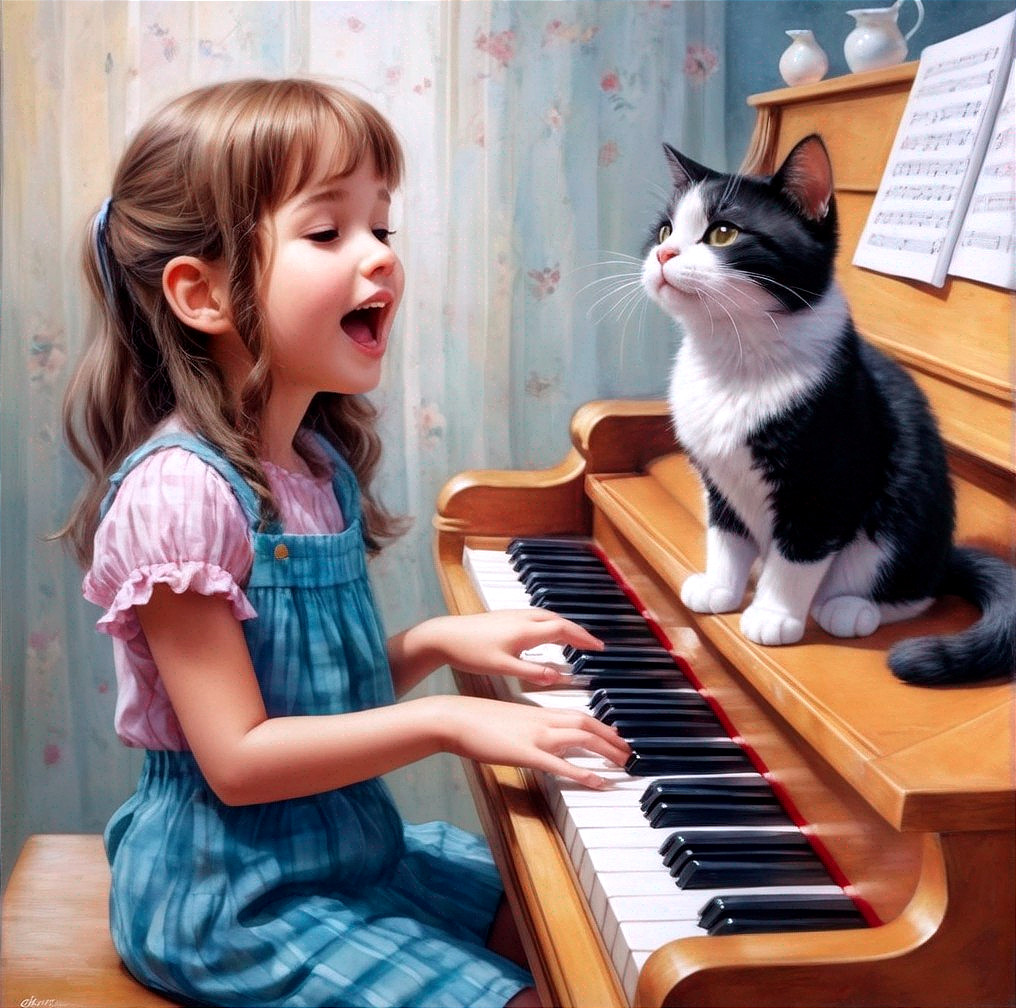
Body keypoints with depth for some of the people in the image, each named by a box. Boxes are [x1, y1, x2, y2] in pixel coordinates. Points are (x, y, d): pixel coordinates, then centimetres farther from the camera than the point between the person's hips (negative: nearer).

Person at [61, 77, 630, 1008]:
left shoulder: (317, 465, 2)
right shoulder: (180, 491, -26)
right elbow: (238, 760, -26)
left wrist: (434, 643, -5)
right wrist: (446, 722, -26)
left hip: (350, 846, 9)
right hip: (236, 902, -9)